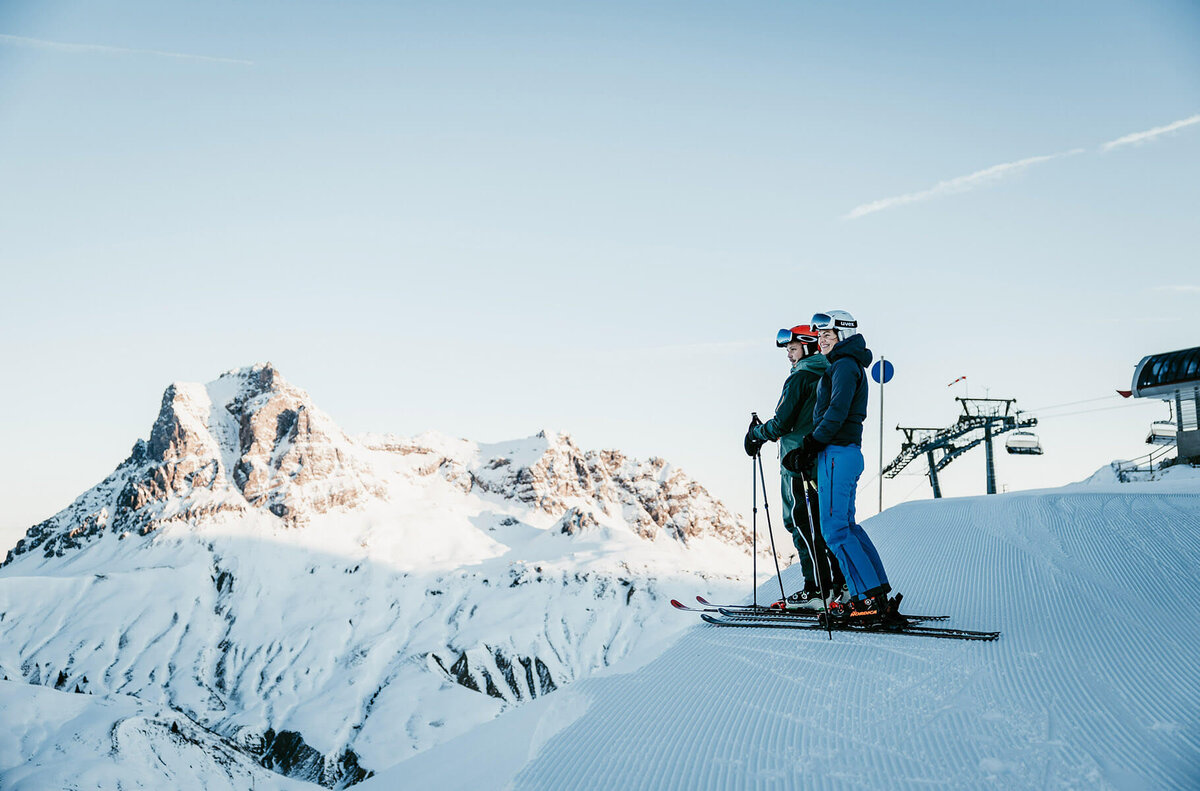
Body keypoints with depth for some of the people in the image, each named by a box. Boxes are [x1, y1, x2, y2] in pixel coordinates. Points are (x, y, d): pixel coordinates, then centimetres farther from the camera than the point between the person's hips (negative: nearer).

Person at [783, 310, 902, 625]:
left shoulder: (845, 365, -10)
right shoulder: (847, 366, 21)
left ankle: (871, 599, -9)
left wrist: (810, 446, -17)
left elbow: (836, 413, -21)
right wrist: (808, 450, 13)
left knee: (835, 529, -9)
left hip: (838, 453, -10)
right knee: (846, 525, 13)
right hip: (847, 452, 10)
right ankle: (879, 594, 15)